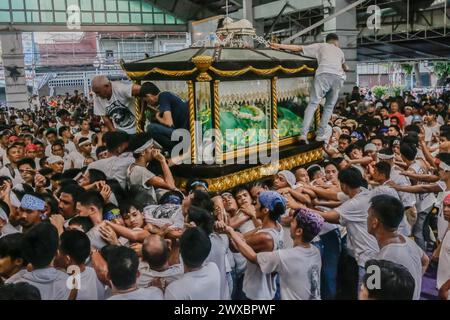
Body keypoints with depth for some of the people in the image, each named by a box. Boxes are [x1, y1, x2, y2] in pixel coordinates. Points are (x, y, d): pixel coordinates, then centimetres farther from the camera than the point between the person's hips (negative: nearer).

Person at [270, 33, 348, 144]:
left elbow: (298, 48, 19)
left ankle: (304, 134, -16)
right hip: (338, 77, 3)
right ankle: (320, 134, 10)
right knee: (329, 106, 15)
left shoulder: (320, 46, 27)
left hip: (324, 75, -3)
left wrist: (279, 46, 21)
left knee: (313, 104, -3)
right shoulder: (340, 51, 37)